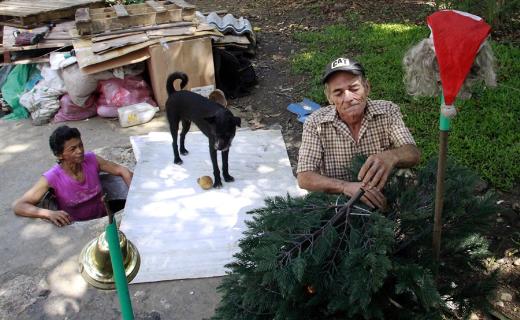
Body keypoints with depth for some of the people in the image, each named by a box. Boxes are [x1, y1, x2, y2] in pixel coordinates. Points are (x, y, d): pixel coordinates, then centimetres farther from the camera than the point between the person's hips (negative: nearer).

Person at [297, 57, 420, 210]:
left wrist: (391, 157, -35)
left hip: (383, 201, 1)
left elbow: (413, 154, -10)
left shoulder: (388, 111, -2)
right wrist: (345, 186, -27)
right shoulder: (315, 123, -6)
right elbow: (304, 178, -9)